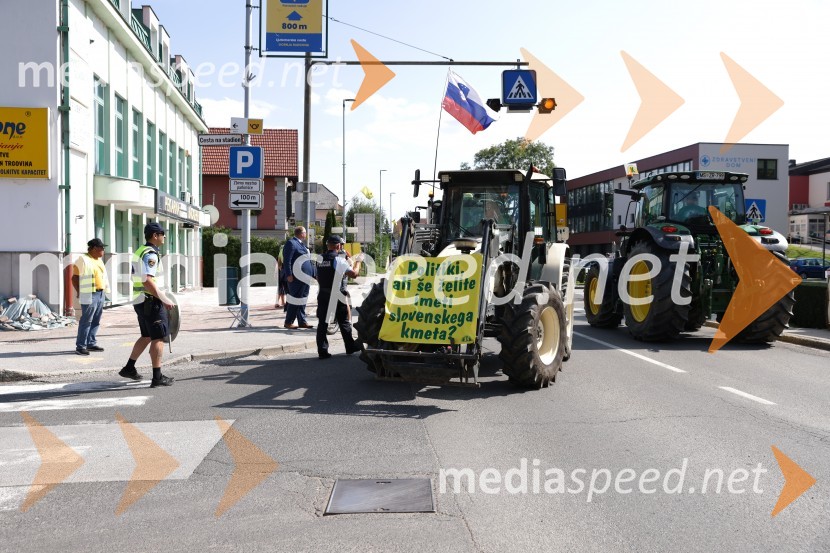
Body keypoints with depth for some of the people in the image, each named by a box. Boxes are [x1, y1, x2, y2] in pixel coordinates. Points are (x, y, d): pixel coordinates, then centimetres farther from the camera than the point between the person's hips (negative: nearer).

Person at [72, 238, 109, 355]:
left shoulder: (99, 260, 18)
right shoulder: (83, 259, -7)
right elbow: (75, 277, -8)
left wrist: (104, 291, 14)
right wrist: (79, 292, -12)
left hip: (101, 294, 8)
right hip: (90, 295, -8)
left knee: (96, 321, 11)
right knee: (86, 321, -8)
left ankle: (91, 343, 19)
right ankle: (80, 346, -4)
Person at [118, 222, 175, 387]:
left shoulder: (140, 251, 16)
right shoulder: (151, 254, -16)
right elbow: (148, 282, -26)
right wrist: (165, 300, -22)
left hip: (139, 301, 10)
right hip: (150, 301, -10)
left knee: (147, 336, 20)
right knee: (158, 338, -5)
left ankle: (129, 368, 25)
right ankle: (157, 377, -3)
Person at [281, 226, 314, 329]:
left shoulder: (301, 244, 19)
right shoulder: (291, 243, -10)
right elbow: (287, 260, -16)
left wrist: (312, 275, 18)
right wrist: (289, 275, -22)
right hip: (296, 278, -9)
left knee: (302, 300, 12)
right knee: (295, 300, -4)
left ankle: (302, 322, 18)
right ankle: (288, 322, 4)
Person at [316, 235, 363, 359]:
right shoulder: (339, 260, -12)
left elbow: (318, 278, 14)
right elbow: (354, 274, -12)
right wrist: (357, 262, 4)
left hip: (323, 295, 5)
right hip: (337, 296, -5)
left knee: (322, 323, 4)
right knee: (344, 323, 10)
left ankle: (322, 351, 2)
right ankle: (350, 347, 22)